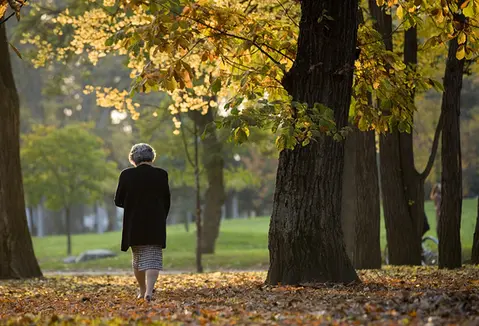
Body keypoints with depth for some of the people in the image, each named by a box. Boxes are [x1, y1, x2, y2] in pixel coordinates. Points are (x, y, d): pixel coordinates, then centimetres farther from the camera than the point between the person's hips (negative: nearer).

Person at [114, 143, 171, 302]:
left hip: (134, 225, 1)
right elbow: (167, 202, 4)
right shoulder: (161, 175, -3)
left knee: (137, 258, 17)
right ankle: (149, 291, -18)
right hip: (156, 225, -1)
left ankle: (142, 291, 26)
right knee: (153, 258, -2)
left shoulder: (126, 175, -6)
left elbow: (118, 201, 0)